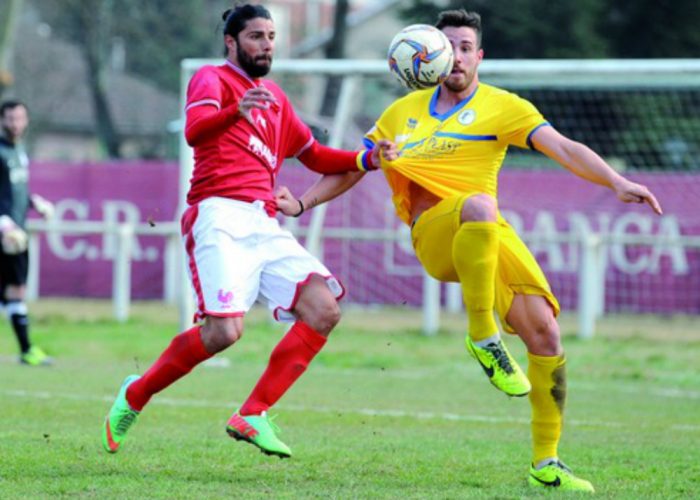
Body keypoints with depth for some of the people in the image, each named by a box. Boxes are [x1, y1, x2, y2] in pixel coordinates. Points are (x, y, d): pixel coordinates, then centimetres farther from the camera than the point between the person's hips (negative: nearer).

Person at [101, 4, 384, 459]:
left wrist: (366, 160, 16)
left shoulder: (274, 97, 27)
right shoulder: (213, 79, 3)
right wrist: (236, 110, -40)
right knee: (224, 330, -22)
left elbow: (314, 155, 34)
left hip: (264, 224, 8)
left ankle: (253, 415, -8)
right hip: (221, 216, -7)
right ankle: (135, 396, 1)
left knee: (324, 309, -11)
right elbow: (194, 131, -19)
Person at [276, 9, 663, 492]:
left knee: (544, 330, -13)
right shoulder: (404, 112, 18)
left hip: (490, 235, 1)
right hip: (433, 234, -1)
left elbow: (564, 148, -4)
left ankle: (545, 462, 1)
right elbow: (352, 168, 26)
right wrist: (301, 203, 12)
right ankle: (483, 337, -27)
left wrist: (617, 182, -19)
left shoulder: (503, 107, 8)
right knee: (479, 206, -38)